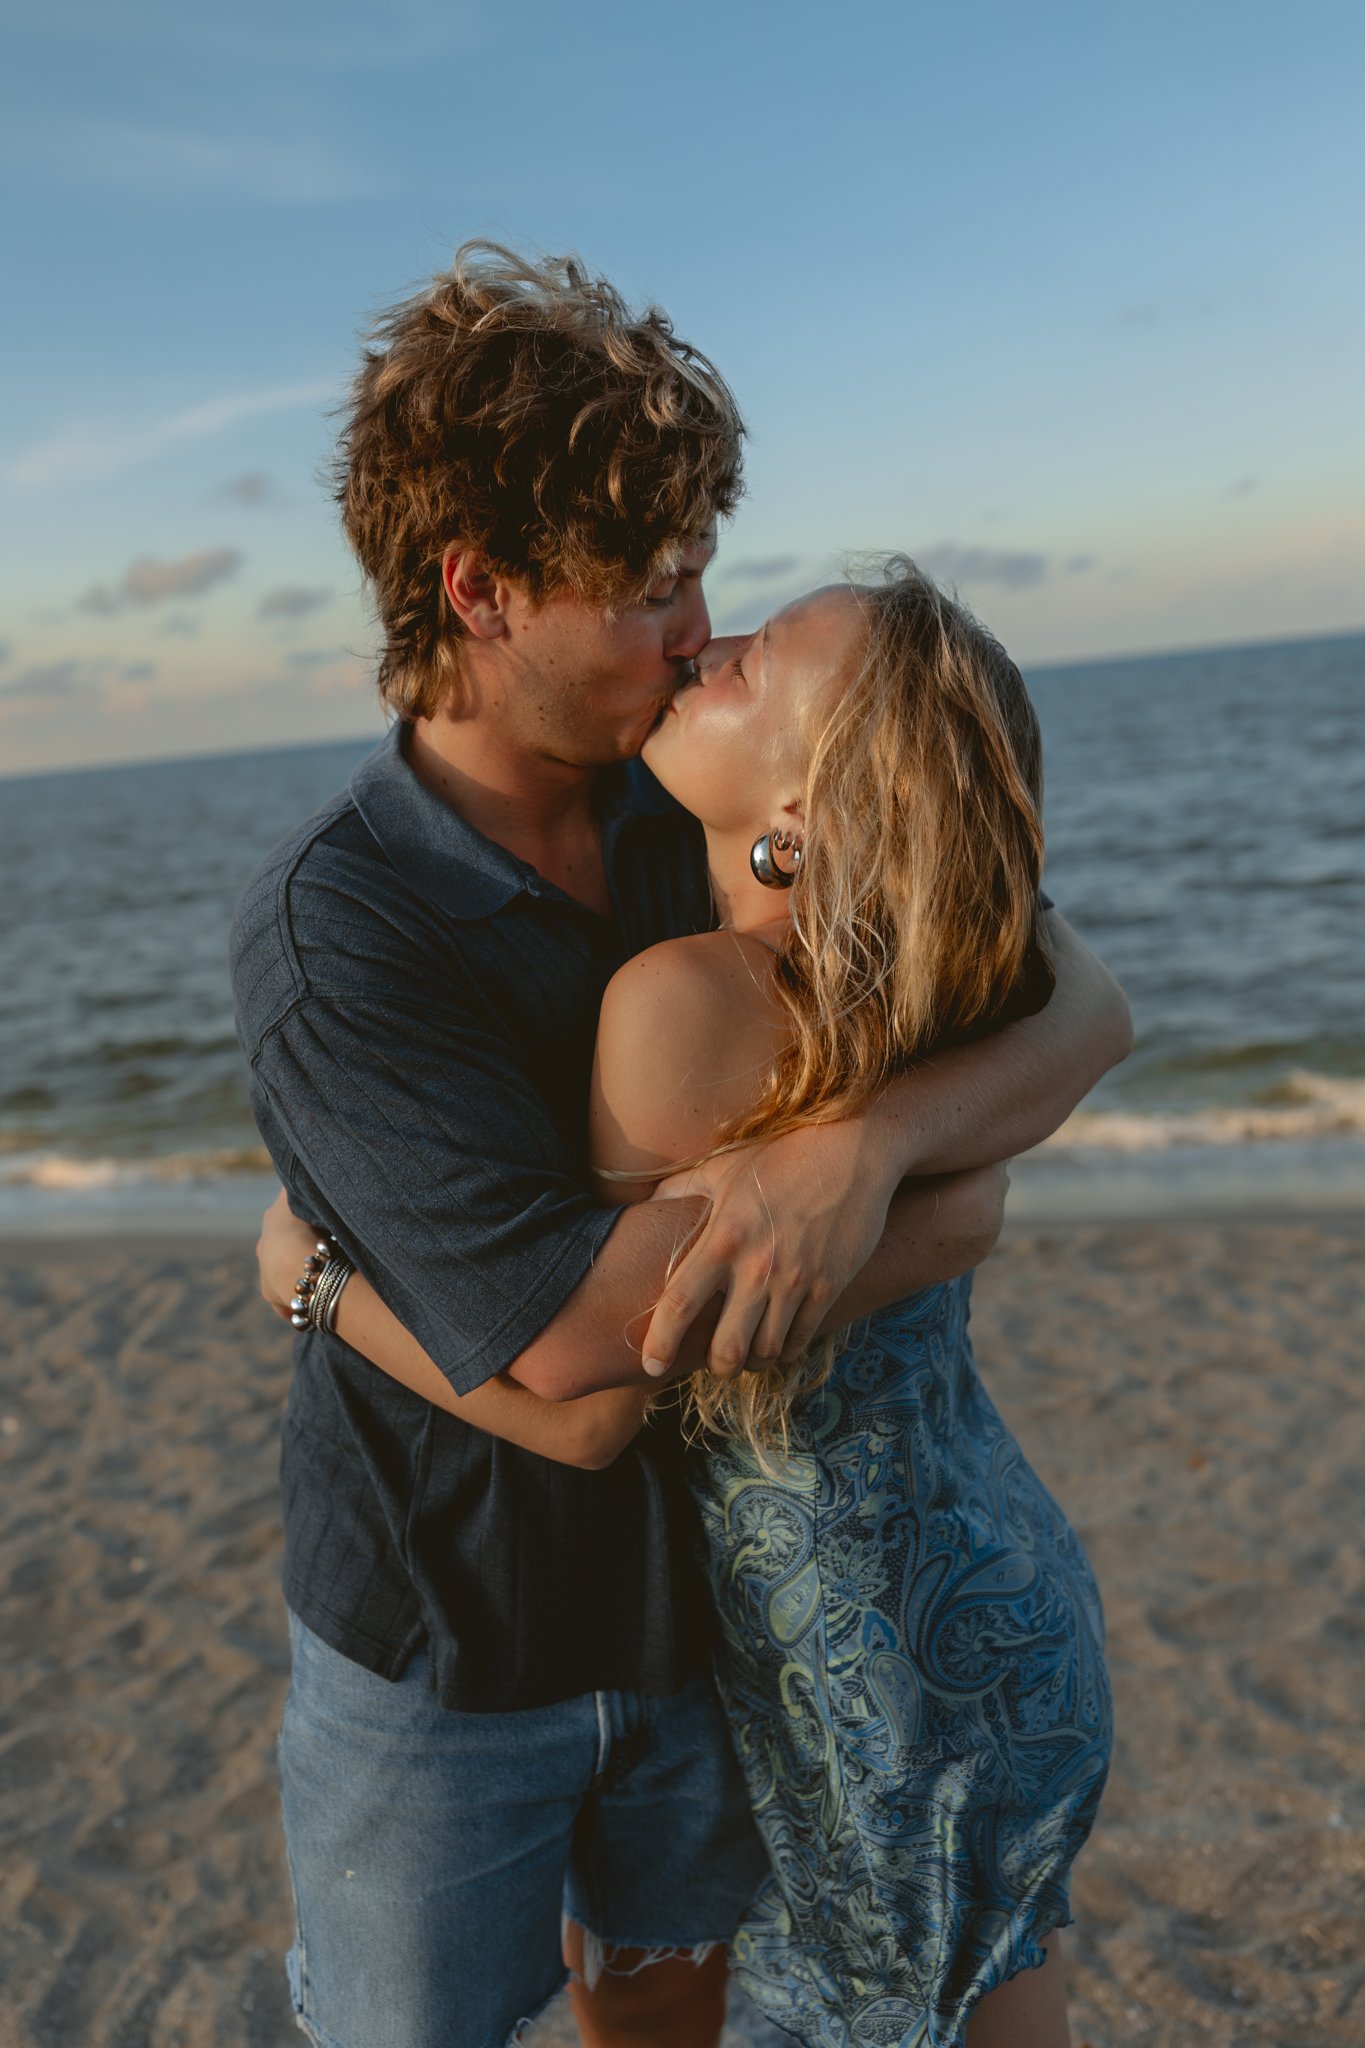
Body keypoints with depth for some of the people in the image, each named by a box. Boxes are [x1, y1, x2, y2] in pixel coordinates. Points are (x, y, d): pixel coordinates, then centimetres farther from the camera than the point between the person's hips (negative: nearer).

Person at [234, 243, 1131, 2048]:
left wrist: (868, 1143, -35)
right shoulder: (330, 930, -25)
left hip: (704, 1582, 4)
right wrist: (951, 1210, -24)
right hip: (442, 1642, -4)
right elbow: (566, 1327, -33)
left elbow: (1086, 1003, -14)